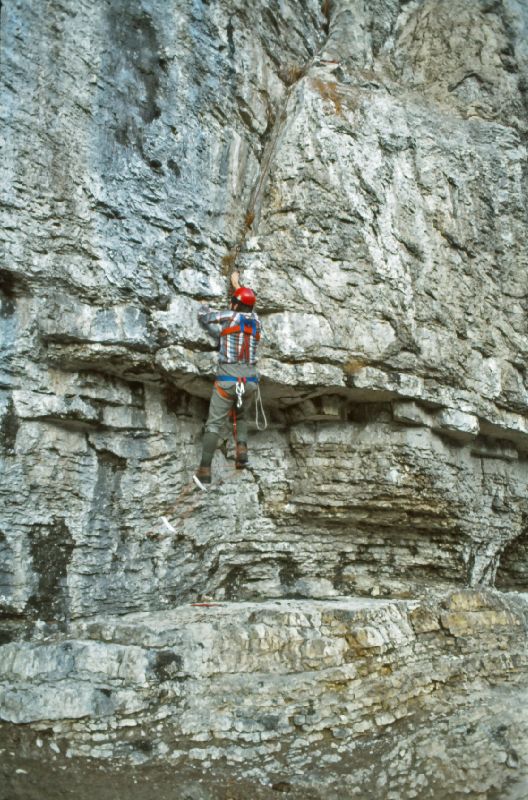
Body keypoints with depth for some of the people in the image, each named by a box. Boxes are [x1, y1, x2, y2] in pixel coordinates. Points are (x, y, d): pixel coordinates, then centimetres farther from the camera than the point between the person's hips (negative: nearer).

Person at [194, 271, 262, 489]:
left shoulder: (229, 316, -1)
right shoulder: (256, 321, 11)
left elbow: (203, 316, 14)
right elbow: (248, 308, 34)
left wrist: (204, 307, 37)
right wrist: (237, 285, 46)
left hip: (227, 381, -4)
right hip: (249, 381, 4)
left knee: (214, 424, -1)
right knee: (241, 417, 28)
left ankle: (204, 471, -7)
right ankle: (241, 449, 3)